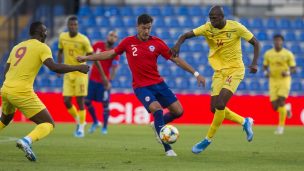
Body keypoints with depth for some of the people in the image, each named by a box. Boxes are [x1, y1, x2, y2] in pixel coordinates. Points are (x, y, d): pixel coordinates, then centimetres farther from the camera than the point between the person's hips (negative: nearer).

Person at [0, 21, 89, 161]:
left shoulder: (17, 47, 18)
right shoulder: (41, 47, 0)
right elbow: (54, 67, -15)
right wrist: (78, 68, -7)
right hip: (22, 92, -7)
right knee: (48, 124, -2)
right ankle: (27, 141, -28)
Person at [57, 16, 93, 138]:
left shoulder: (83, 40, -13)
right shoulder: (62, 37, 1)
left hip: (80, 74, -4)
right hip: (68, 74, 4)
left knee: (80, 101, -4)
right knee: (66, 101, -2)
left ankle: (81, 128, 9)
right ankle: (78, 121, 23)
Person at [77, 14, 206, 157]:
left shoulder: (157, 43, -2)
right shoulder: (128, 42, -2)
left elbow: (176, 59, 1)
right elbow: (111, 54, 11)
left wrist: (195, 73, -2)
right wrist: (87, 58, 14)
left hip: (158, 83, 3)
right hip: (141, 86, -3)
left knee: (178, 111, -3)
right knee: (157, 109, -25)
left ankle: (158, 125, 28)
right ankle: (167, 149, -20)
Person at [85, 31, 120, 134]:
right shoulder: (98, 45, 1)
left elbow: (114, 68, -15)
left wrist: (109, 81, -26)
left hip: (104, 80, -4)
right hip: (93, 79, 4)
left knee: (105, 103, -6)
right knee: (87, 101, 3)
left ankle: (105, 127, 5)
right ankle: (95, 122, 22)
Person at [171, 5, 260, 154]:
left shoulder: (236, 27, -14)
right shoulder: (208, 28, -6)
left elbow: (255, 43, -6)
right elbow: (186, 35, -9)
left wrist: (254, 63, -19)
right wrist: (178, 44, -31)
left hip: (235, 69, -5)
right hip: (219, 71, 5)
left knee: (220, 105, -19)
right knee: (215, 108, -1)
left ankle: (208, 139, -3)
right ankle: (245, 122, 22)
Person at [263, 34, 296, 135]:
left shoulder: (288, 54, -4)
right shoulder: (268, 54, 3)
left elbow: (293, 69, -1)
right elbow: (265, 67, 14)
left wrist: (287, 72, -22)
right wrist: (266, 72, -8)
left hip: (284, 80, -3)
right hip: (273, 81, 3)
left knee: (281, 102, -17)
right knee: (275, 107, -3)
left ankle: (281, 126, -6)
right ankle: (287, 109, 33)